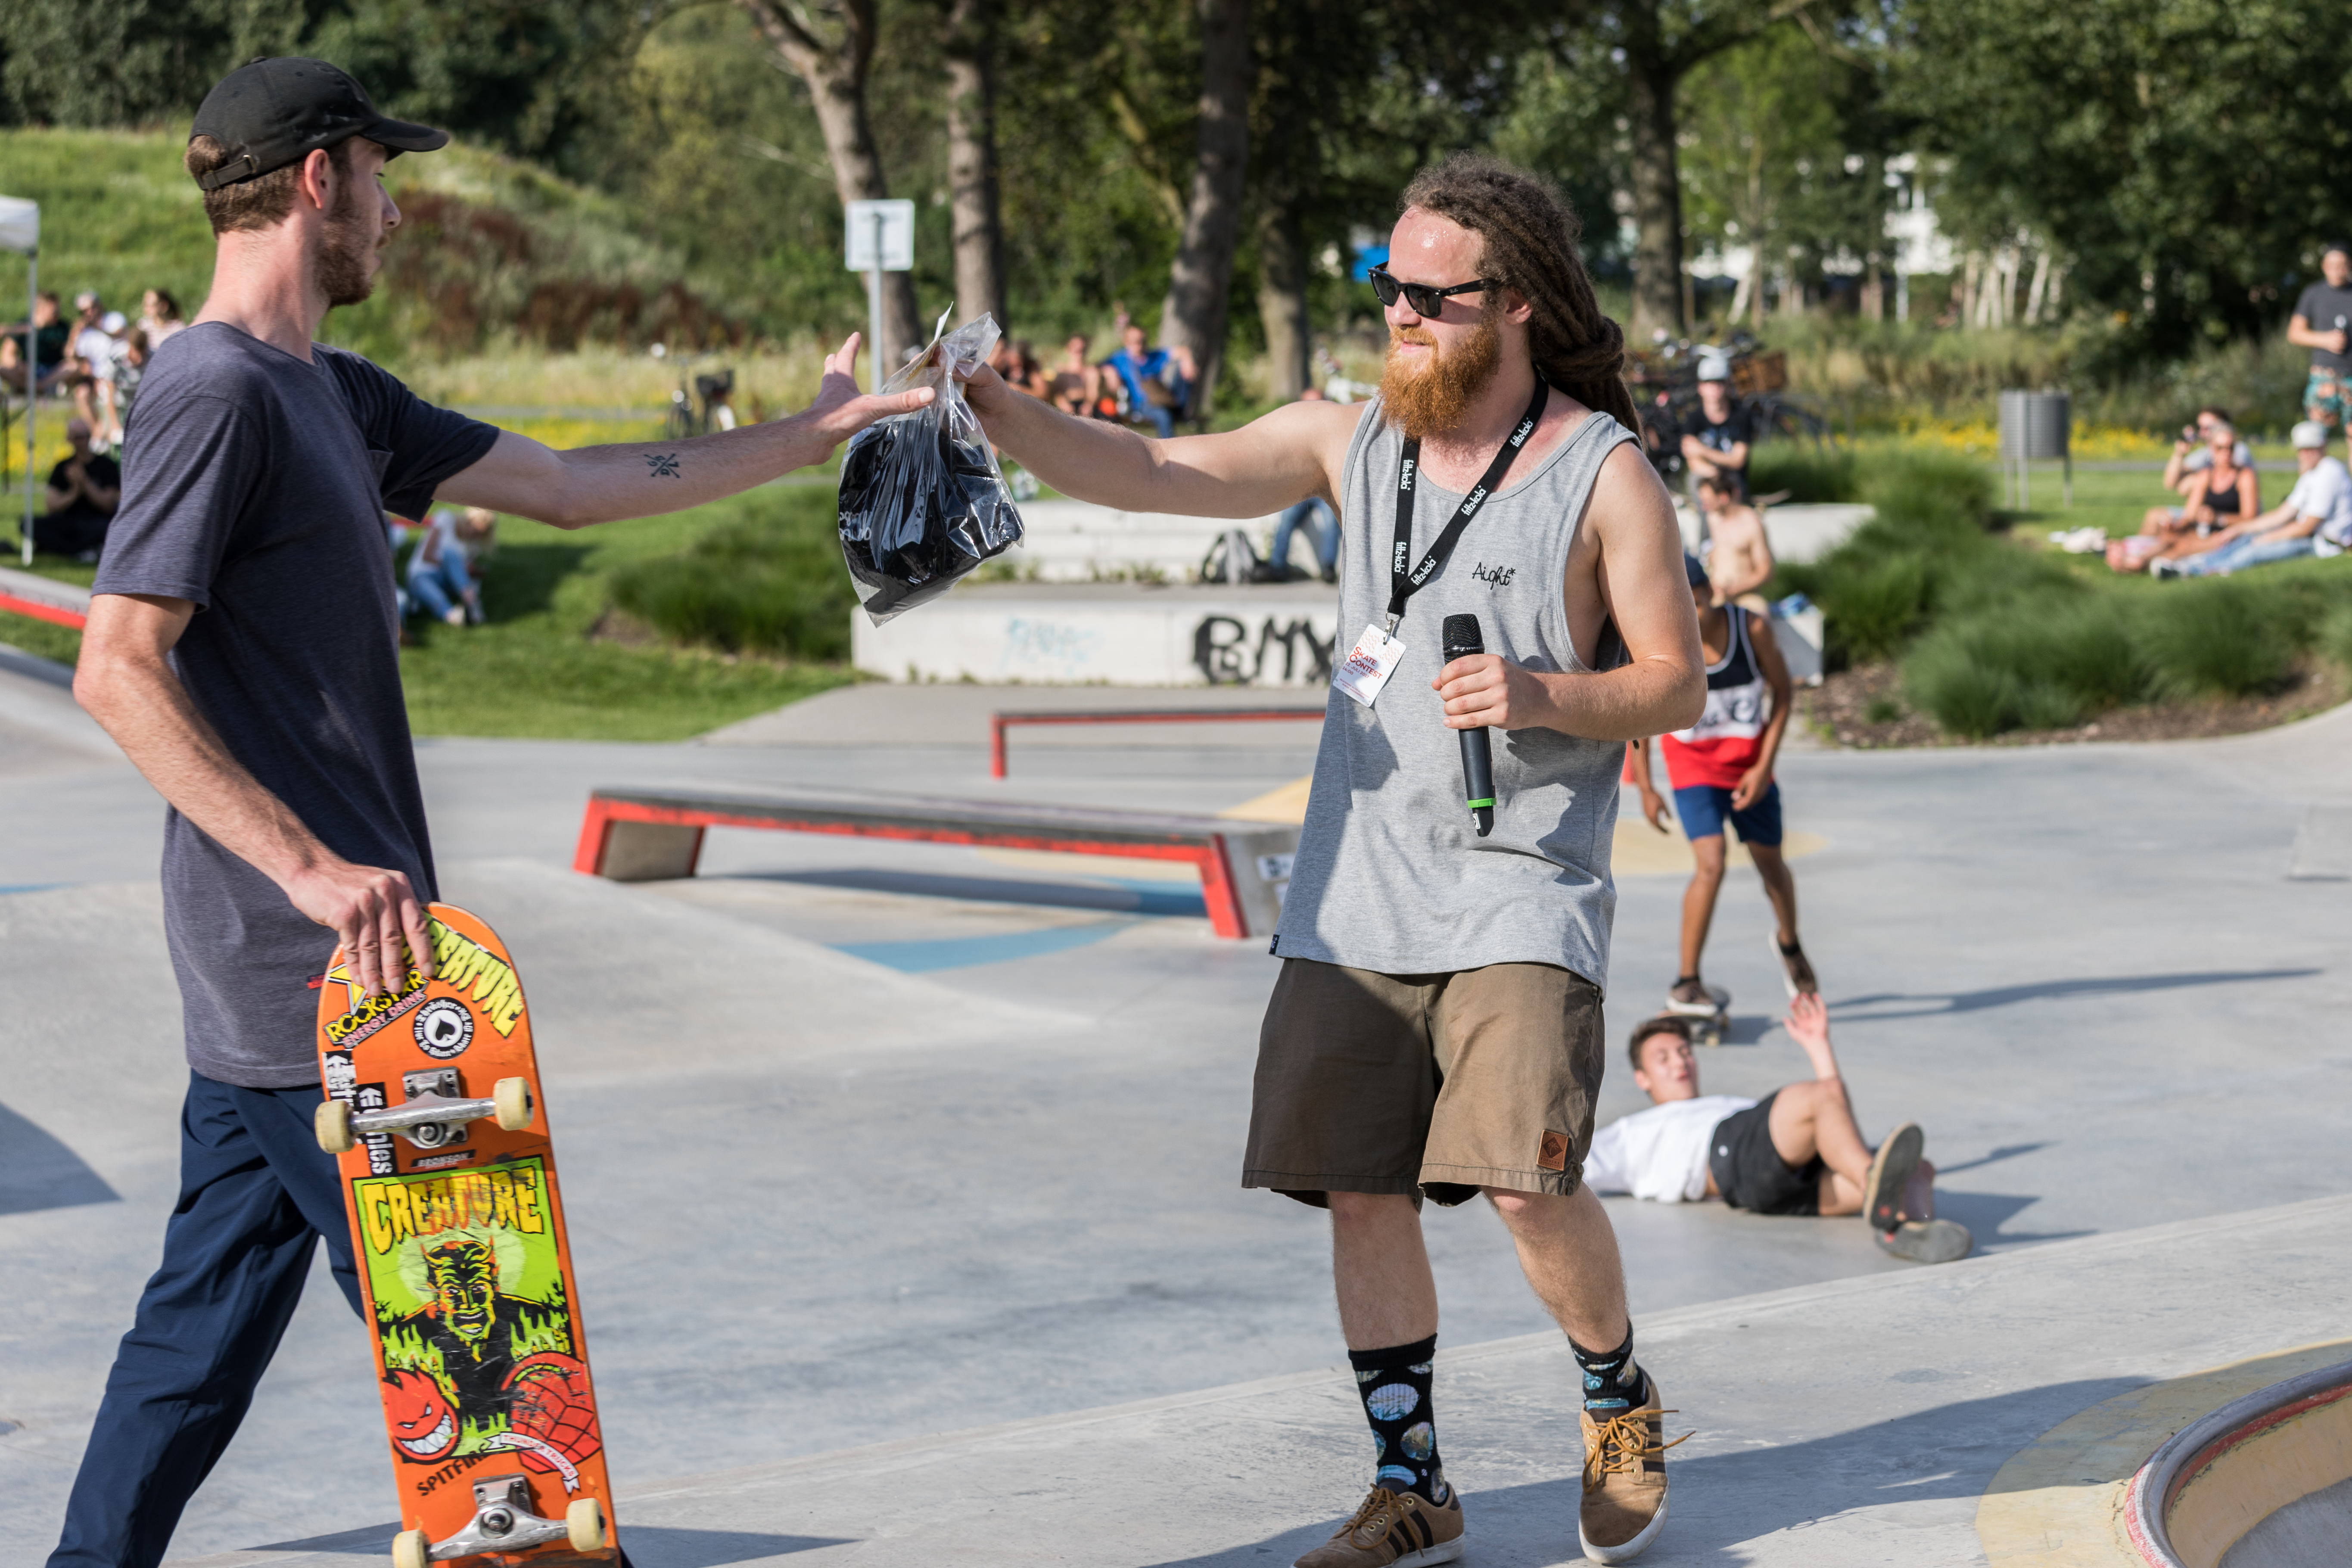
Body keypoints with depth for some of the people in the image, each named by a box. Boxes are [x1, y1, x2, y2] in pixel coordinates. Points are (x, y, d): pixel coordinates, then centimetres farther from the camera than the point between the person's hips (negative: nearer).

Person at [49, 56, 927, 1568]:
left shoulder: (330, 395, 16)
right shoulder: (217, 392, -14)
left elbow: (566, 485, 24)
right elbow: (117, 669, -21)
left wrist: (805, 437, 27)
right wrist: (315, 867, -26)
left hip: (281, 971, 10)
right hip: (322, 980, -10)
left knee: (212, 1317, 12)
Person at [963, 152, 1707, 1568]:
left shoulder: (1605, 472, -3)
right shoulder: (1353, 443, 8)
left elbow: (1676, 680, -1)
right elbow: (1148, 474, 3)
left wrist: (1547, 695, -20)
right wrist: (989, 408, -11)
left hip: (1523, 892, -4)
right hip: (1358, 888, 5)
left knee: (1525, 1180, -16)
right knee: (1361, 1189, 3)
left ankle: (1622, 1410, 12)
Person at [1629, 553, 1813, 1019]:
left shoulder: (1753, 628, -20)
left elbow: (1783, 690, -6)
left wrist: (1764, 766, -11)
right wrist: (1645, 789, -9)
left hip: (1749, 760, 2)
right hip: (1693, 762, -2)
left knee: (1771, 863, 16)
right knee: (1710, 865, -18)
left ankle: (1788, 944, 46)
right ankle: (1687, 983, -9)